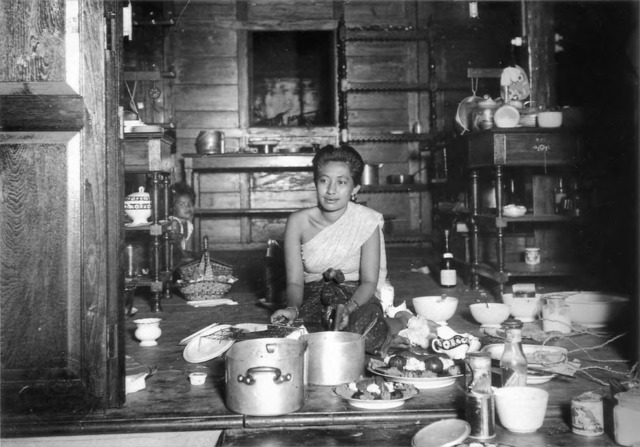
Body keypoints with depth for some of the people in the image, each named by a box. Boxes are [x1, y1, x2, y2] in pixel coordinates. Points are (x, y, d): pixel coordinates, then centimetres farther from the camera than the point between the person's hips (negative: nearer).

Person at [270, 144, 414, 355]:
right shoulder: (298, 222, -7)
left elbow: (369, 281, -10)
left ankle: (394, 324, -5)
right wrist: (293, 308, -28)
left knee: (359, 327, -39)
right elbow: (295, 281, -5)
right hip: (313, 297, 3)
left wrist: (349, 307, -31)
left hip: (357, 296, -2)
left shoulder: (367, 221, -10)